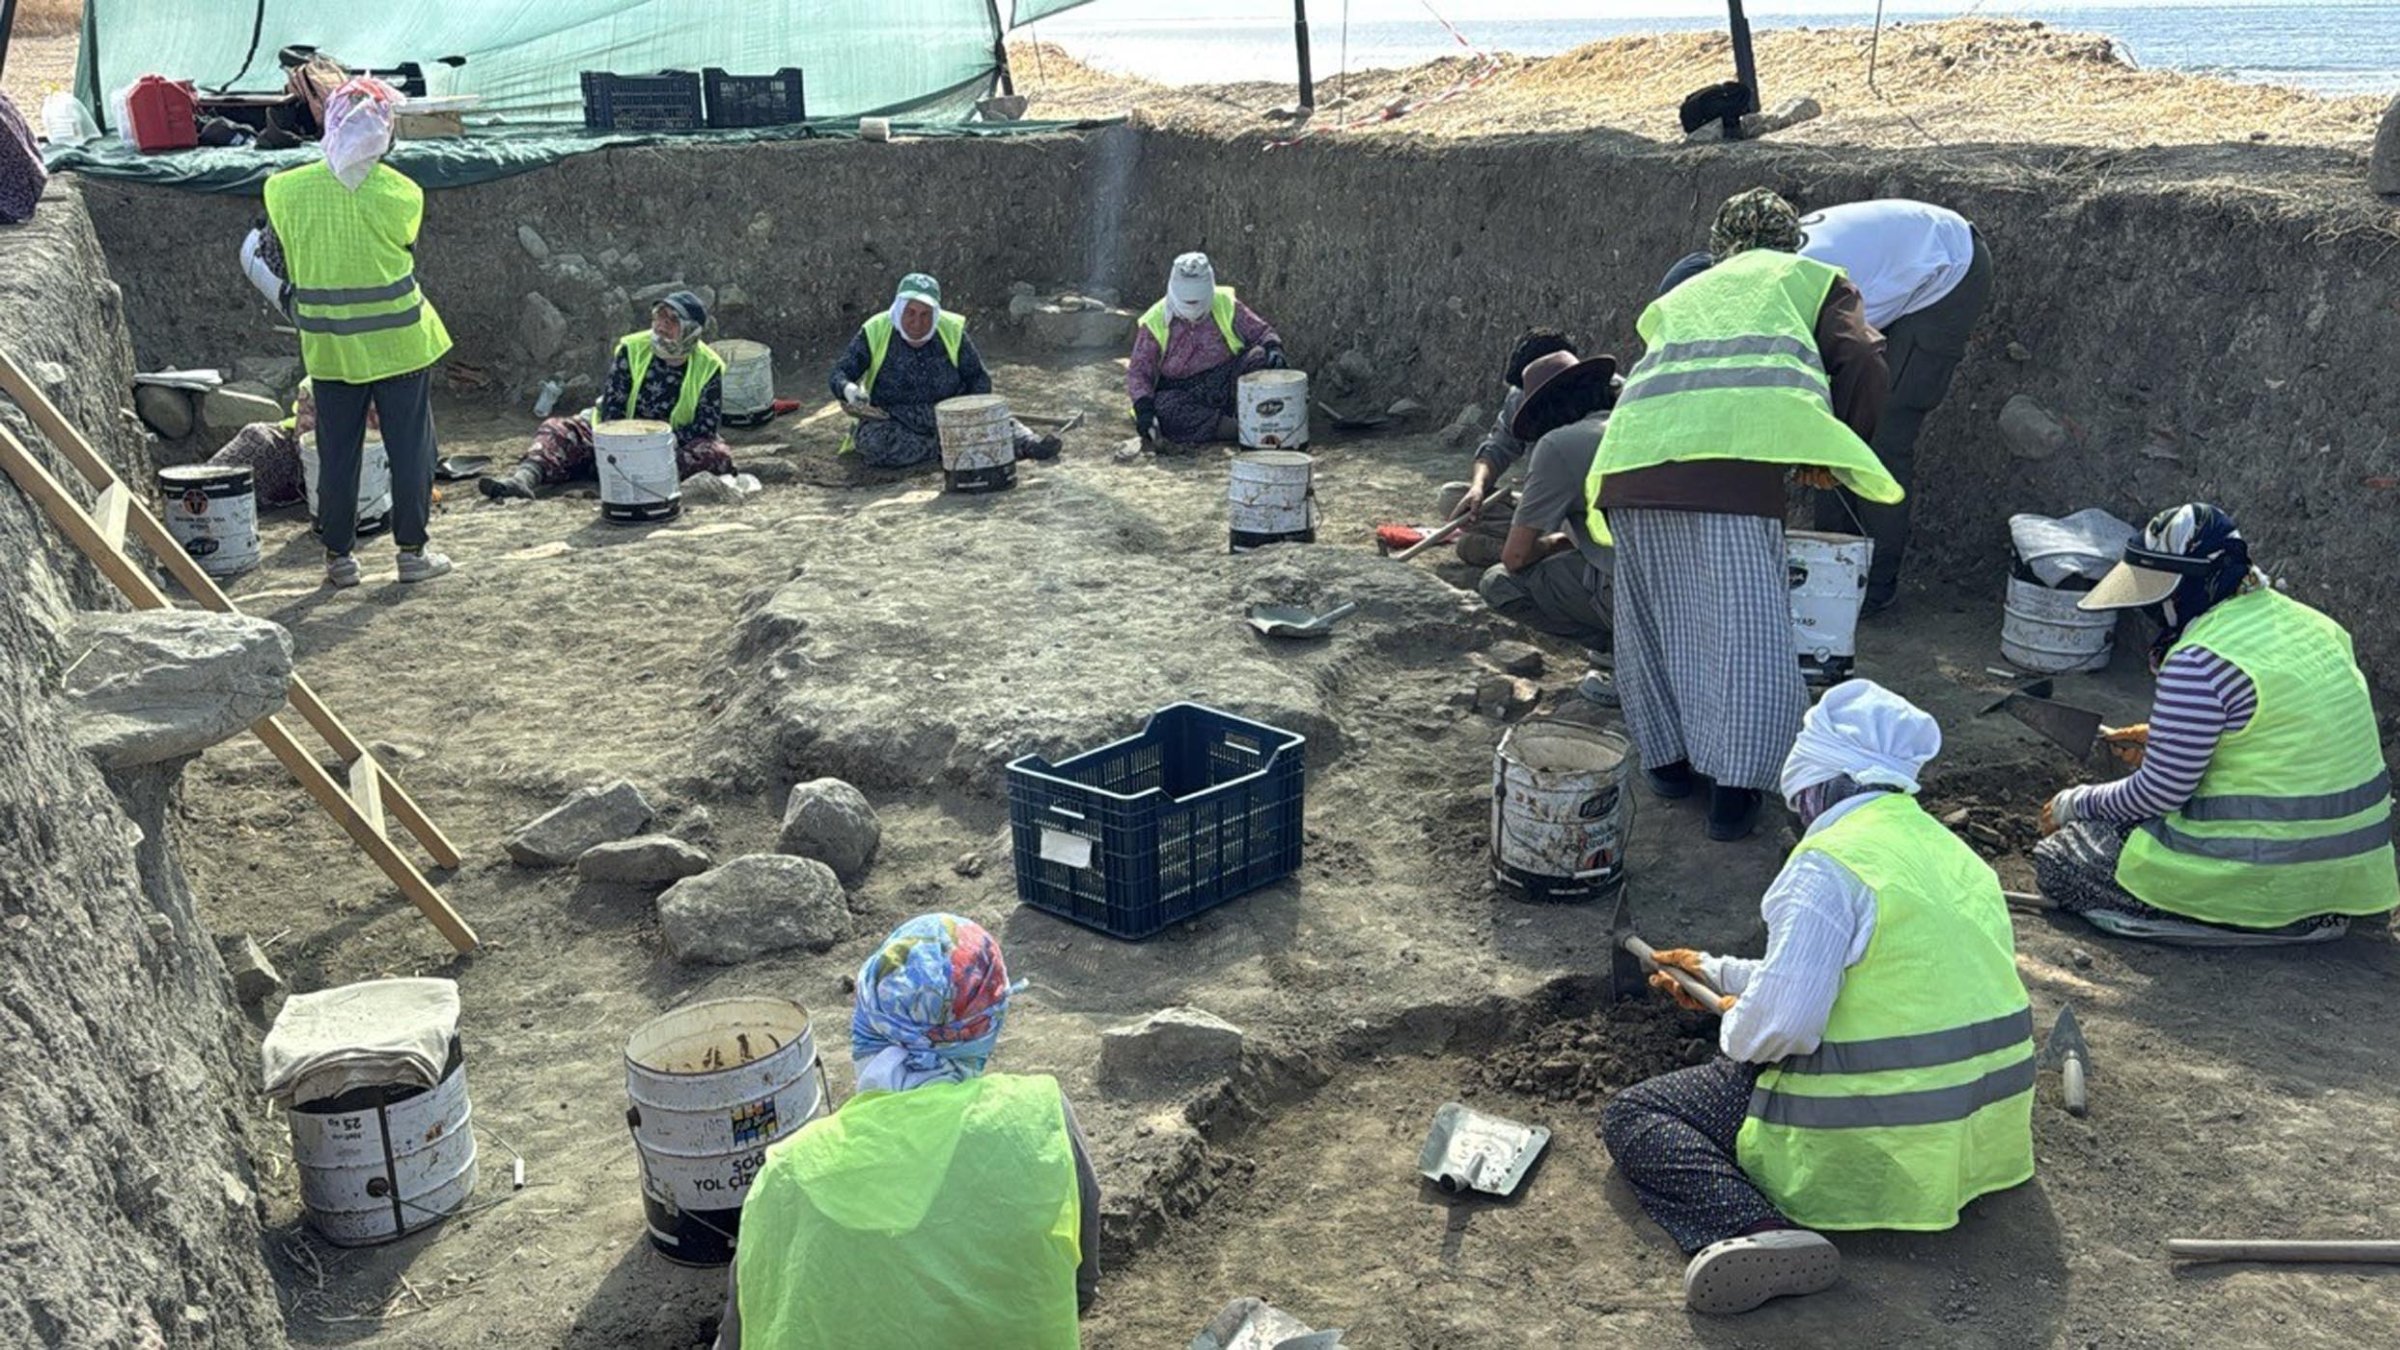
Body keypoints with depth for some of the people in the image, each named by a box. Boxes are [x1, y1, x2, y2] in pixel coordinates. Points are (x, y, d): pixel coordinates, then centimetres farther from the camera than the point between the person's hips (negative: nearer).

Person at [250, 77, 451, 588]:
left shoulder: (290, 190, -4)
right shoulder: (400, 193, -11)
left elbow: (270, 254, 7)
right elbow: (406, 252, 3)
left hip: (328, 347, 3)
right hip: (398, 341, -2)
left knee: (337, 452, 11)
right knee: (410, 447, 8)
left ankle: (339, 556, 16)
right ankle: (412, 551, 11)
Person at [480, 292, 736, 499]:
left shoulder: (709, 367, -9)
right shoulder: (632, 349, -6)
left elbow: (706, 425, -14)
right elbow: (612, 408, -10)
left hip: (674, 444, -2)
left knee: (718, 455, -32)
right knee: (557, 430, -18)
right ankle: (524, 477, -45)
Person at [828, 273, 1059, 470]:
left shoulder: (953, 331, -2)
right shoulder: (874, 332, -7)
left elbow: (979, 378, 5)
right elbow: (839, 373, -5)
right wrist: (849, 390, -31)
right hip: (895, 422, -1)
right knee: (872, 440, -35)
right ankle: (944, 451, -34)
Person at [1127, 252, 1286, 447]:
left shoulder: (1226, 305, -2)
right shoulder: (1155, 322, -4)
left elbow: (1261, 331, 8)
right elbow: (1138, 371, -3)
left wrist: (1273, 347, -17)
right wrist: (1144, 407, -21)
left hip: (1228, 385, 1)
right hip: (1184, 396, -1)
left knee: (1260, 356, -24)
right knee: (1161, 407, -36)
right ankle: (1234, 428, -35)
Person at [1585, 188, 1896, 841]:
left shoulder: (1681, 294, 39)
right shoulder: (1809, 276, 27)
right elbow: (1862, 364, 11)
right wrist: (1833, 457, 22)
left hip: (1634, 446, 5)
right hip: (1732, 448, -4)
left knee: (1653, 612, 18)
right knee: (1746, 620, 0)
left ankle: (1668, 756, 26)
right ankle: (1734, 783, 0)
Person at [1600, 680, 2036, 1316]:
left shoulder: (1828, 863, -16)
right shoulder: (1955, 852, 12)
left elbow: (1780, 1021, -25)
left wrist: (1735, 1032, -1)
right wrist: (1717, 973, 29)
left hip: (1873, 1147, -9)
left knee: (1631, 1116, 0)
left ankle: (1755, 1230, -23)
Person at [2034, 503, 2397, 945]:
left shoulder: (2201, 662, -20)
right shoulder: (2309, 623, 7)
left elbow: (2160, 793, -16)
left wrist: (2074, 805, 1)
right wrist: (2164, 738, 21)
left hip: (2266, 874, -9)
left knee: (2058, 862, -2)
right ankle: (2312, 909, 11)